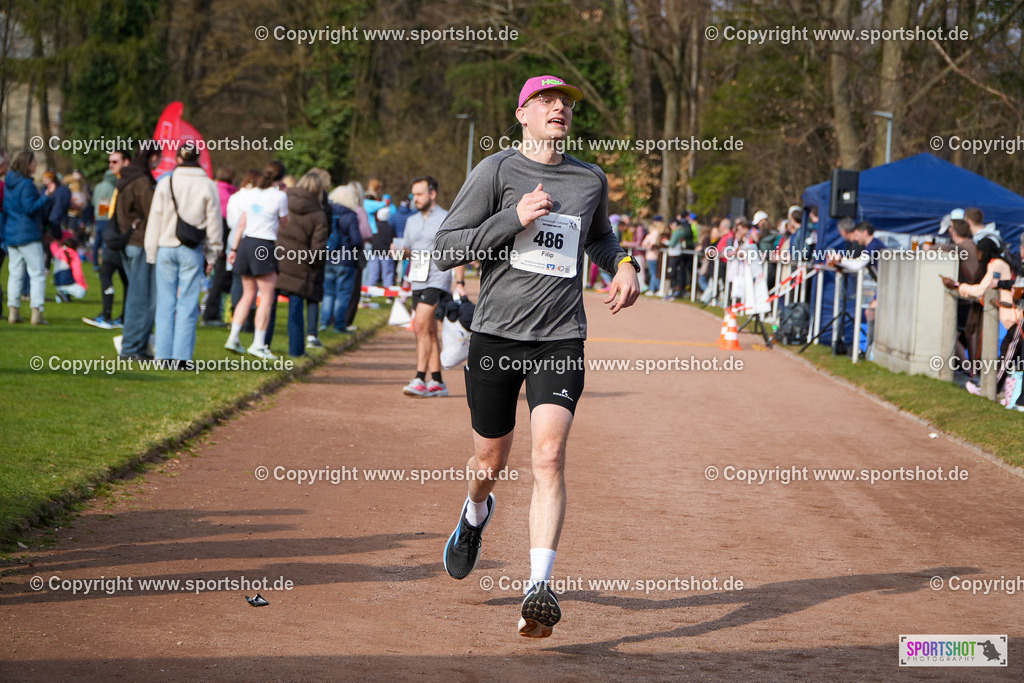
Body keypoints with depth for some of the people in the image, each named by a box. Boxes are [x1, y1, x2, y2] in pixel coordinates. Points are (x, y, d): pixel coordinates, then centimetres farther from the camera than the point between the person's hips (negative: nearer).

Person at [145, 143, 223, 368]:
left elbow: (155, 220, 2)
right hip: (192, 251, -1)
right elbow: (213, 223, 2)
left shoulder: (166, 183, -2)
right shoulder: (208, 186, -2)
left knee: (166, 302, 7)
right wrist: (212, 254, 11)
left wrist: (151, 252, 9)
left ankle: (164, 354, 7)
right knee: (188, 305, 2)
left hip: (166, 248, 1)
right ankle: (181, 356, 0)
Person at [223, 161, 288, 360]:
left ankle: (233, 337, 8)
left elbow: (241, 224, 12)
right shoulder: (279, 196, -6)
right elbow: (284, 223, 7)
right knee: (267, 297, 0)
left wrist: (234, 248, 17)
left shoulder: (251, 193, 9)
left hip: (246, 243, 6)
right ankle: (258, 344, -4)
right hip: (265, 245, -6)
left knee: (248, 294, 15)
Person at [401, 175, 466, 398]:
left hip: (438, 280, -7)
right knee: (429, 332, 9)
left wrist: (460, 283, -10)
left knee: (421, 326, -19)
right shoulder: (412, 221, 17)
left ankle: (420, 379, -22)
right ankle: (437, 382, 15)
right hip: (418, 283, 7)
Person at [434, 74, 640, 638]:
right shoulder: (497, 171, -2)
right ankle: (476, 512, 49)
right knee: (491, 459, 12)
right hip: (497, 334, -1)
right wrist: (514, 219, -17)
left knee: (549, 456, -17)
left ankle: (539, 590, -21)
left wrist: (623, 265, 11)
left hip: (561, 339, 1)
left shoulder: (591, 180, 10)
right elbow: (445, 251, -7)